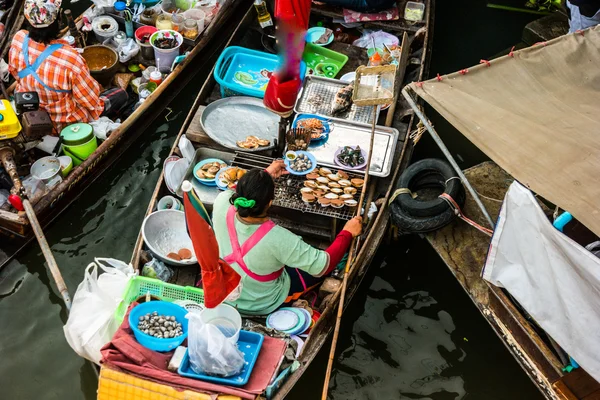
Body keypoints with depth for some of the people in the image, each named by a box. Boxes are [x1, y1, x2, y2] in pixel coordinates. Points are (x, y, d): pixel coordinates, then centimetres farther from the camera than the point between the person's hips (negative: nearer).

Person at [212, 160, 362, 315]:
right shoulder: (277, 238, -39)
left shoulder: (221, 205, -28)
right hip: (264, 305, -4)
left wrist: (267, 173, 10)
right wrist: (347, 233, -13)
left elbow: (241, 193, -1)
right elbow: (322, 266, -27)